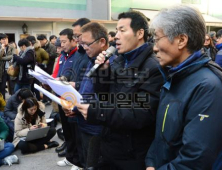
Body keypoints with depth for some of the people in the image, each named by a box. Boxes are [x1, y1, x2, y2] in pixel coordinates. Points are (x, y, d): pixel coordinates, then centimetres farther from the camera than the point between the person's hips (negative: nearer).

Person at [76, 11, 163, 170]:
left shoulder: (153, 68, -18)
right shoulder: (117, 61, 5)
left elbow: (144, 115, -26)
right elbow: (103, 97, 9)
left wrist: (98, 113, -30)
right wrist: (102, 71, -7)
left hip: (134, 155, -6)